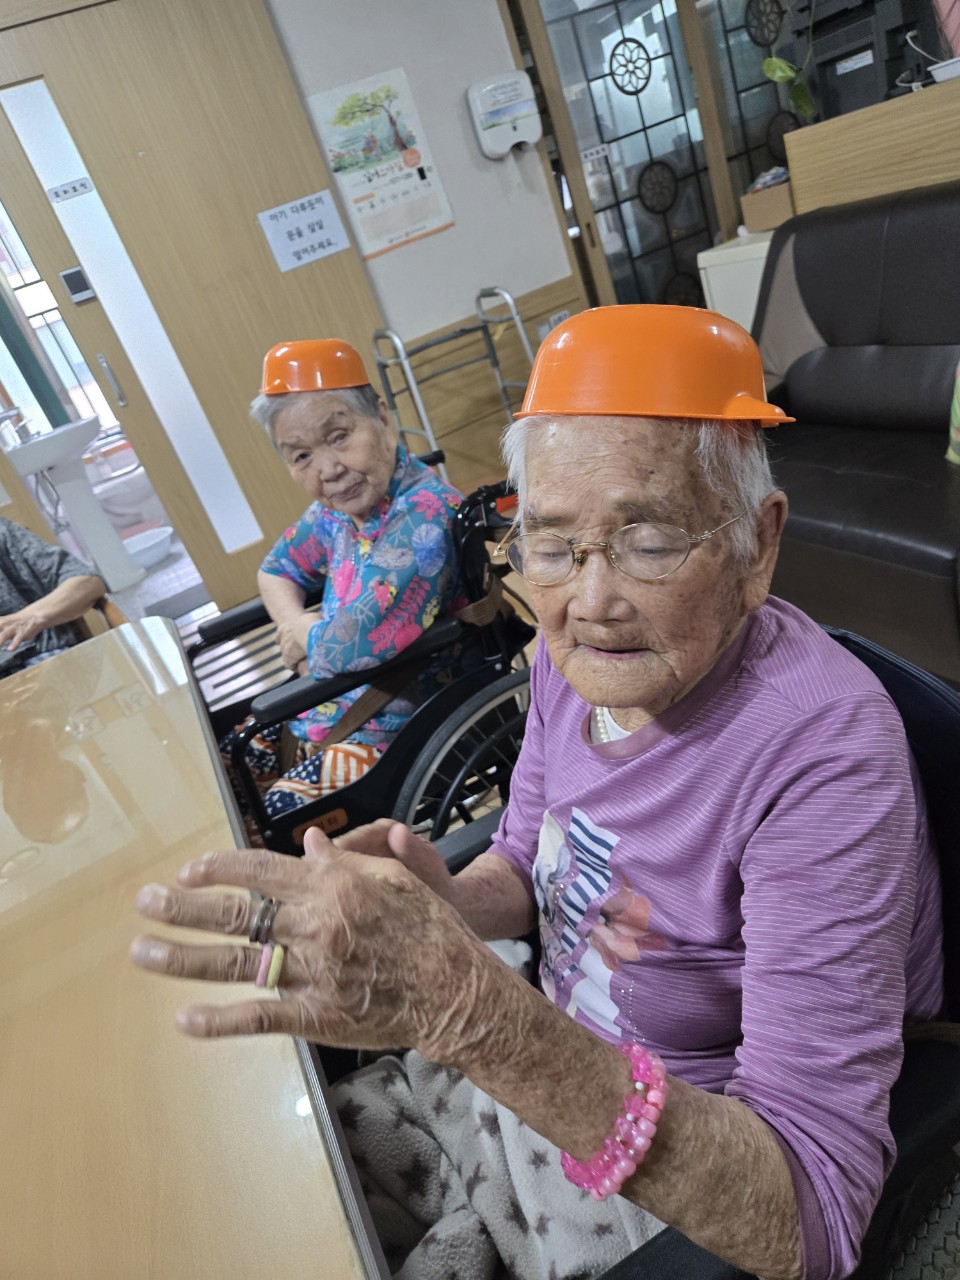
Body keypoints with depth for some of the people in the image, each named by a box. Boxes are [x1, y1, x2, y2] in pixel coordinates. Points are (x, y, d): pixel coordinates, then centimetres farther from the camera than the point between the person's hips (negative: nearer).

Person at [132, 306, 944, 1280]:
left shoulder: (820, 752, -30)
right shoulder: (575, 654, -10)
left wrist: (472, 1004, -43)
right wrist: (449, 904, -19)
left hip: (684, 1175, -5)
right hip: (543, 1073, 6)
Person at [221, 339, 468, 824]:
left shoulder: (423, 515, -26)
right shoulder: (338, 509, -1)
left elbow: (354, 646, -33)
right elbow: (275, 569, 15)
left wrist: (303, 636, -10)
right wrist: (298, 630, -6)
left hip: (397, 734, -8)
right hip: (327, 710, 8)